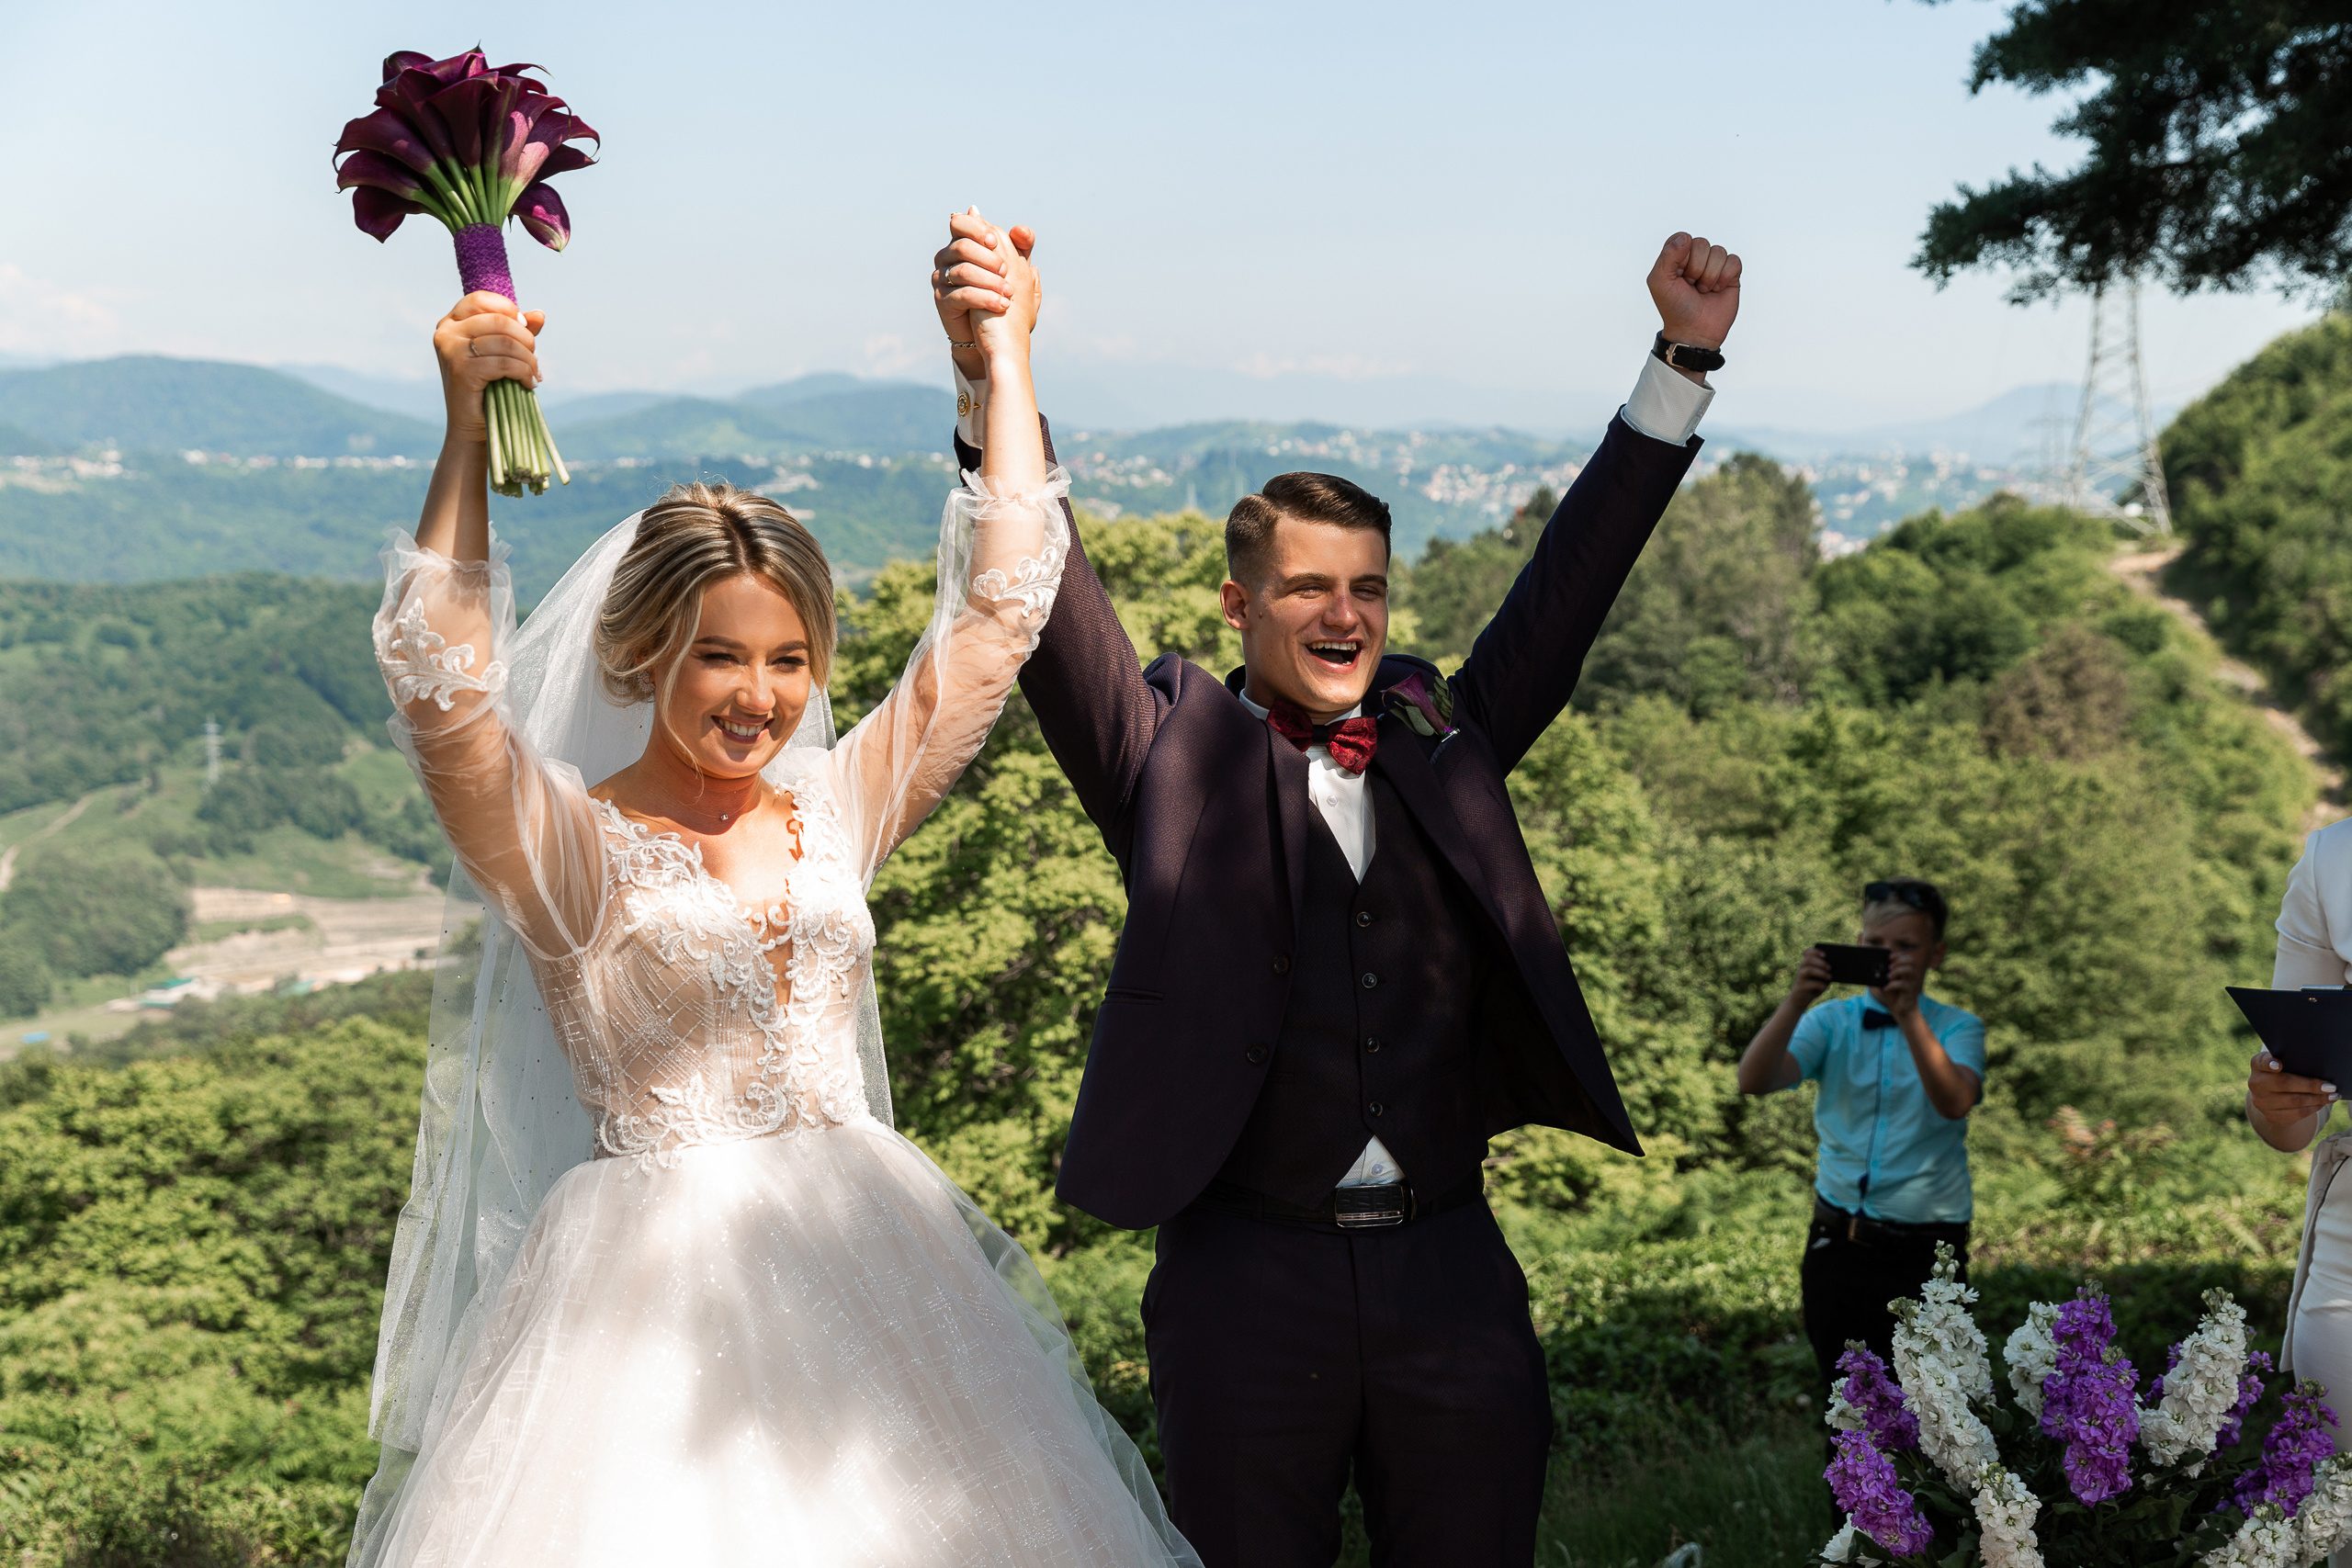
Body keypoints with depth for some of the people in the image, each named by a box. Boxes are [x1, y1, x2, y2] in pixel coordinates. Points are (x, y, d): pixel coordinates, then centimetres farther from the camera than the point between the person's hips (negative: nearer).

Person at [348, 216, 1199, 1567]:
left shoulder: (838, 814, 7)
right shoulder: (565, 846, -4)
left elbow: (1002, 607, 6)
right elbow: (442, 690, -23)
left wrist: (1008, 358, 7)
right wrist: (467, 428, -27)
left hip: (862, 1267, 4)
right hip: (653, 1294, -4)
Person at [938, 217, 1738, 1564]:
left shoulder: (1443, 742, 10)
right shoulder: (1179, 758, 1)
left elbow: (1574, 578, 9)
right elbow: (1055, 609, -12)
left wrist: (1685, 357, 5)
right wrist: (990, 380, -25)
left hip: (1453, 1275, 3)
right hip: (1252, 1285, -3)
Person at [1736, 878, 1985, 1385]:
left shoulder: (1956, 1028, 0)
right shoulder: (1833, 1021, 5)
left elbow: (1954, 1102, -22)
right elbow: (1753, 1081, -12)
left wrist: (1908, 1013, -31)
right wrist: (1796, 1001, -25)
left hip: (1923, 1250, -2)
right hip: (1838, 1243, 2)